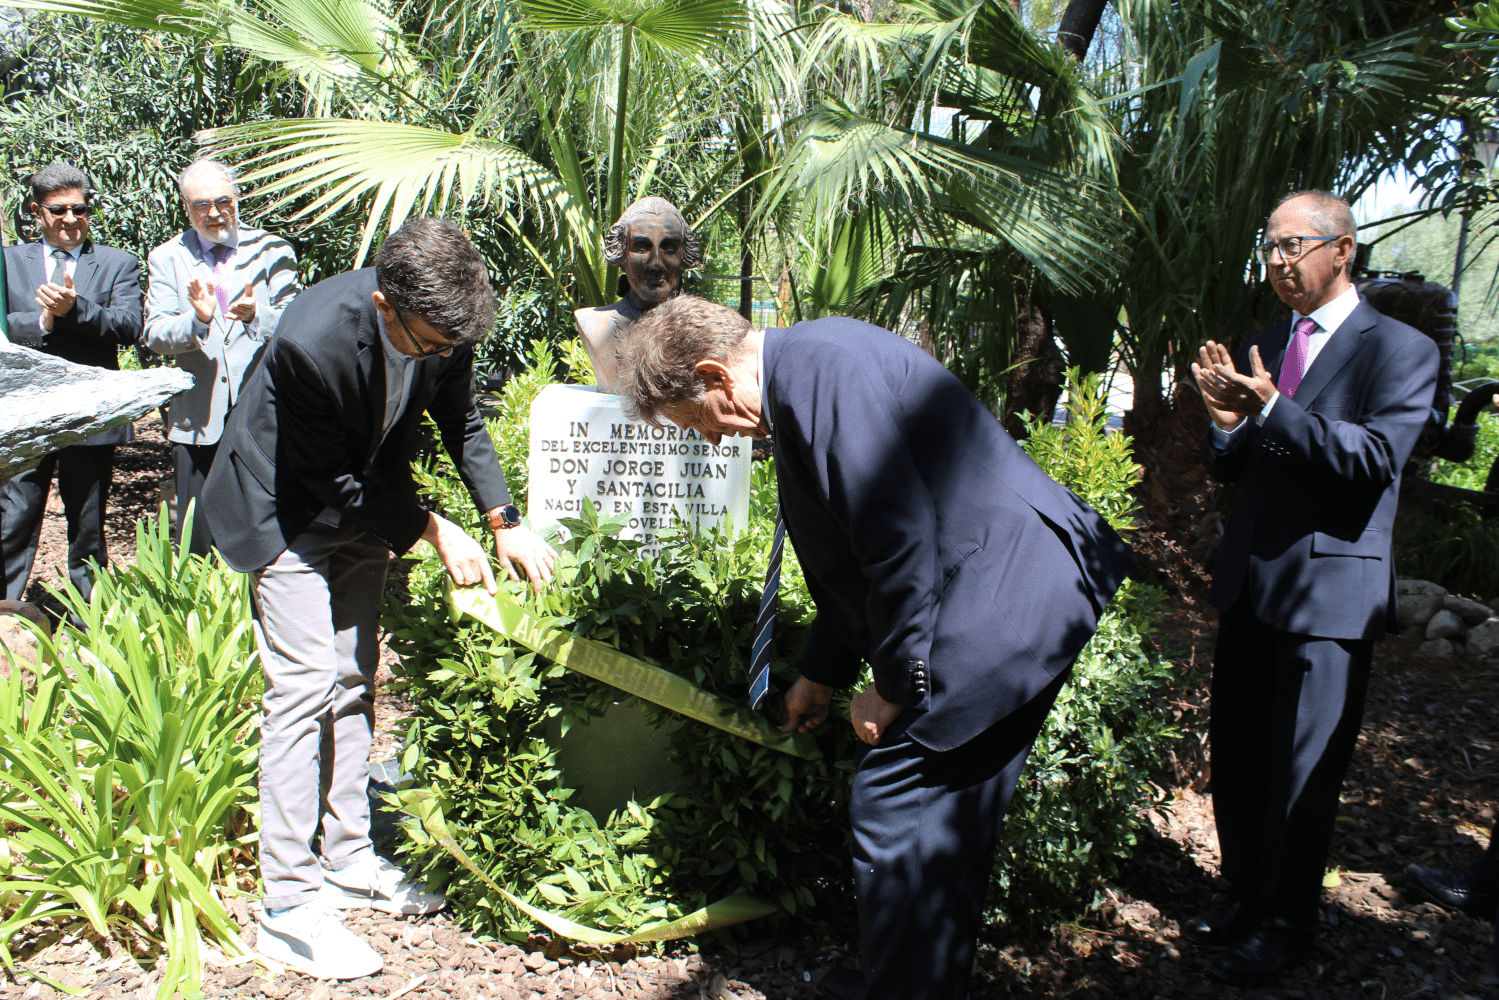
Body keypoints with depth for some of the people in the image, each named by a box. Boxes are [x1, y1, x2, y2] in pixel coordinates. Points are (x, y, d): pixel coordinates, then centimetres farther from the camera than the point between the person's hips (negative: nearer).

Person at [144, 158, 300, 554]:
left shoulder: (272, 252, 5)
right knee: (197, 544, 6)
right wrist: (197, 319, -23)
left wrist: (255, 314, -26)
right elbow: (155, 335, -2)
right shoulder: (167, 259, 9)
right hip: (198, 421, 1)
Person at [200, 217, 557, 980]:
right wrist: (432, 530, -22)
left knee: (352, 679, 10)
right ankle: (288, 905, -4)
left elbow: (460, 422, 0)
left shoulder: (440, 320, -18)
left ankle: (348, 859, 23)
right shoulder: (313, 339, -37)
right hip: (287, 508, -6)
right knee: (303, 684, -11)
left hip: (363, 501, 7)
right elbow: (330, 481, -24)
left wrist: (505, 522, -9)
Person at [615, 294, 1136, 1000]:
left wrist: (893, 685, -15)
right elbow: (852, 554, 24)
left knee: (891, 807, -2)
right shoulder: (798, 386, 15)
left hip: (1003, 601, -10)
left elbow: (901, 534, -23)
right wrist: (824, 673, 30)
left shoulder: (819, 365, -18)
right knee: (949, 817, 19)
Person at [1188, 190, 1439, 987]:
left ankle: (1284, 924, 22)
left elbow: (1376, 457, -19)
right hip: (1249, 582, 6)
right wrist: (1226, 424, -9)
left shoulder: (1399, 350, -6)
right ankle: (1246, 895, 33)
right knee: (1235, 759, 14)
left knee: (1301, 772, 4)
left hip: (1329, 590, -6)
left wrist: (1270, 409, -26)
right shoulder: (1265, 346, 12)